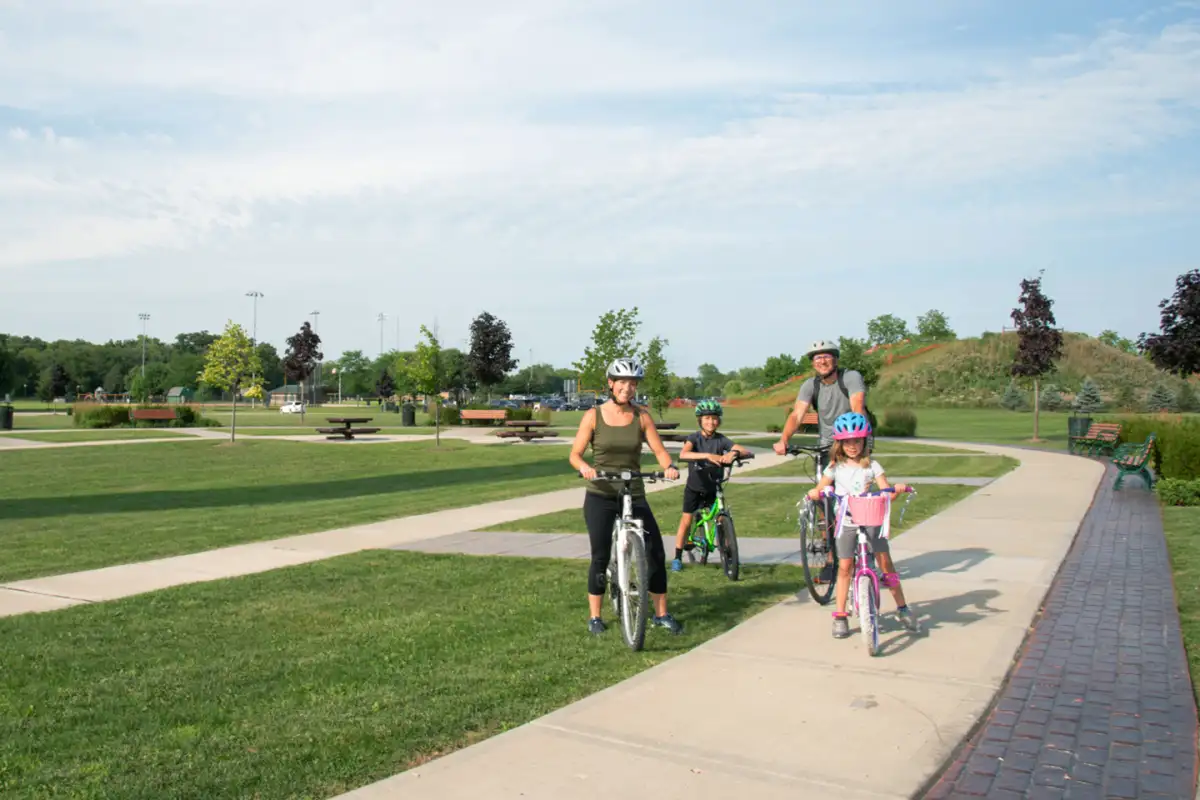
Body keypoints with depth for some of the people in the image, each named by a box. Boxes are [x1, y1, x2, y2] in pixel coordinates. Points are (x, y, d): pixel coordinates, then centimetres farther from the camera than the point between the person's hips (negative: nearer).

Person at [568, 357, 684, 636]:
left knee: (656, 552, -4)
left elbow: (659, 450, -1)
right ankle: (594, 616, 16)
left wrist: (669, 467, -22)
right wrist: (584, 467, -24)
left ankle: (661, 613, 12)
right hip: (600, 496, -2)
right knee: (600, 557, -1)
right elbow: (575, 454, -2)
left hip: (634, 495, 2)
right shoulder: (594, 415, -3)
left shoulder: (641, 416, 1)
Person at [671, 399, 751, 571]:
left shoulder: (721, 439, -9)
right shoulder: (694, 438, -14)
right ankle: (677, 558, 10)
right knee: (686, 521, 0)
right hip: (694, 487, -2)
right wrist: (708, 455, -47)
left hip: (713, 488, 2)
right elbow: (683, 455, -35)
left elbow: (747, 451, -19)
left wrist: (734, 453, -41)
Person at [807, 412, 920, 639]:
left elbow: (886, 491, -4)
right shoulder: (835, 467, 3)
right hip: (846, 522, 0)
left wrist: (897, 489, -26)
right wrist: (814, 493, -22)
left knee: (885, 561, -2)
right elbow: (821, 489, 1)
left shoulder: (871, 465, 2)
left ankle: (902, 609, 13)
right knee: (844, 567, -2)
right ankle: (840, 616, 6)